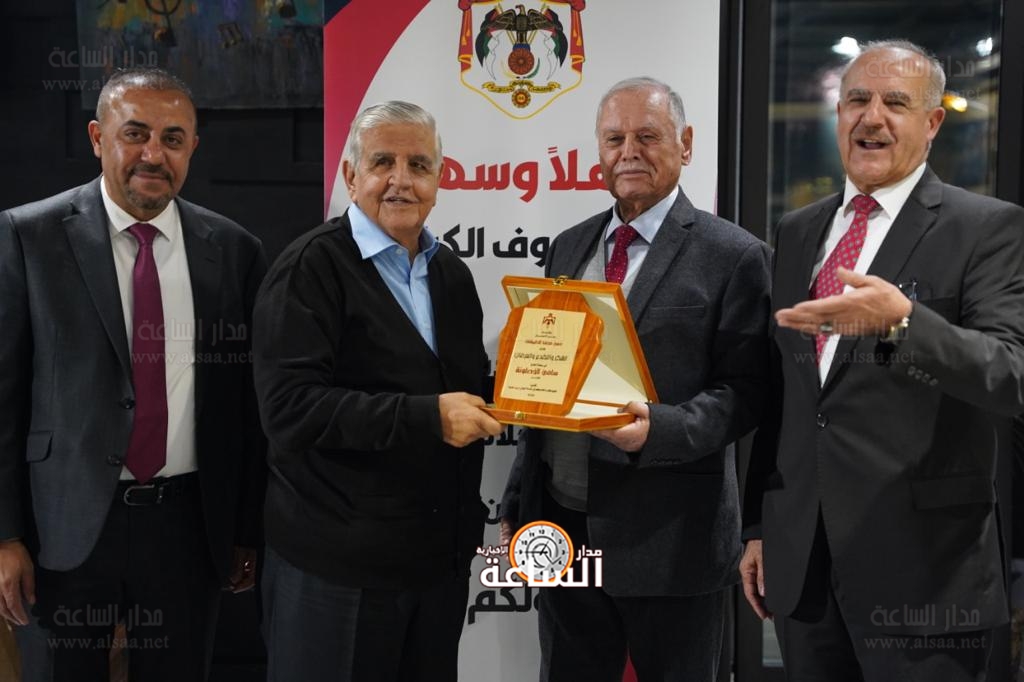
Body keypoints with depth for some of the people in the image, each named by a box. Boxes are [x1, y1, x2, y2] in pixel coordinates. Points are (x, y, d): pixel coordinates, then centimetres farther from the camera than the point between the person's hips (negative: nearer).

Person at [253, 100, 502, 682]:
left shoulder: (451, 273, 11)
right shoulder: (312, 267, -11)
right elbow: (290, 406, -21)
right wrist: (427, 417, -25)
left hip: (442, 554, 6)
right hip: (337, 562, -6)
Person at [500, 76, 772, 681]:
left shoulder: (734, 256, -6)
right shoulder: (569, 247, 11)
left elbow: (742, 391, -9)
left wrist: (657, 428, -27)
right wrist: (518, 505, 12)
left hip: (670, 538, -5)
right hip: (561, 527, 5)